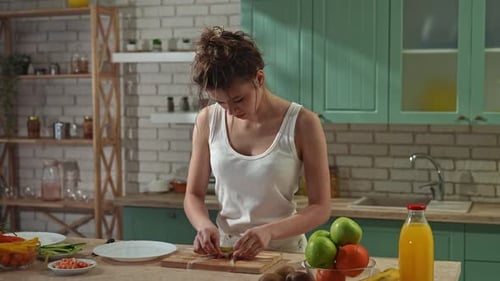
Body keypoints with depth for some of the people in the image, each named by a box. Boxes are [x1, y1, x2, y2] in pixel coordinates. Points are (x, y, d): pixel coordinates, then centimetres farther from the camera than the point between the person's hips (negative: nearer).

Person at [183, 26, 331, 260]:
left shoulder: (302, 124, -7)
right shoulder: (208, 120, 2)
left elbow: (320, 208, -5)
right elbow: (193, 195, 9)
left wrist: (269, 231, -20)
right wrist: (204, 225, -12)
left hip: (284, 251, -2)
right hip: (224, 249, 2)